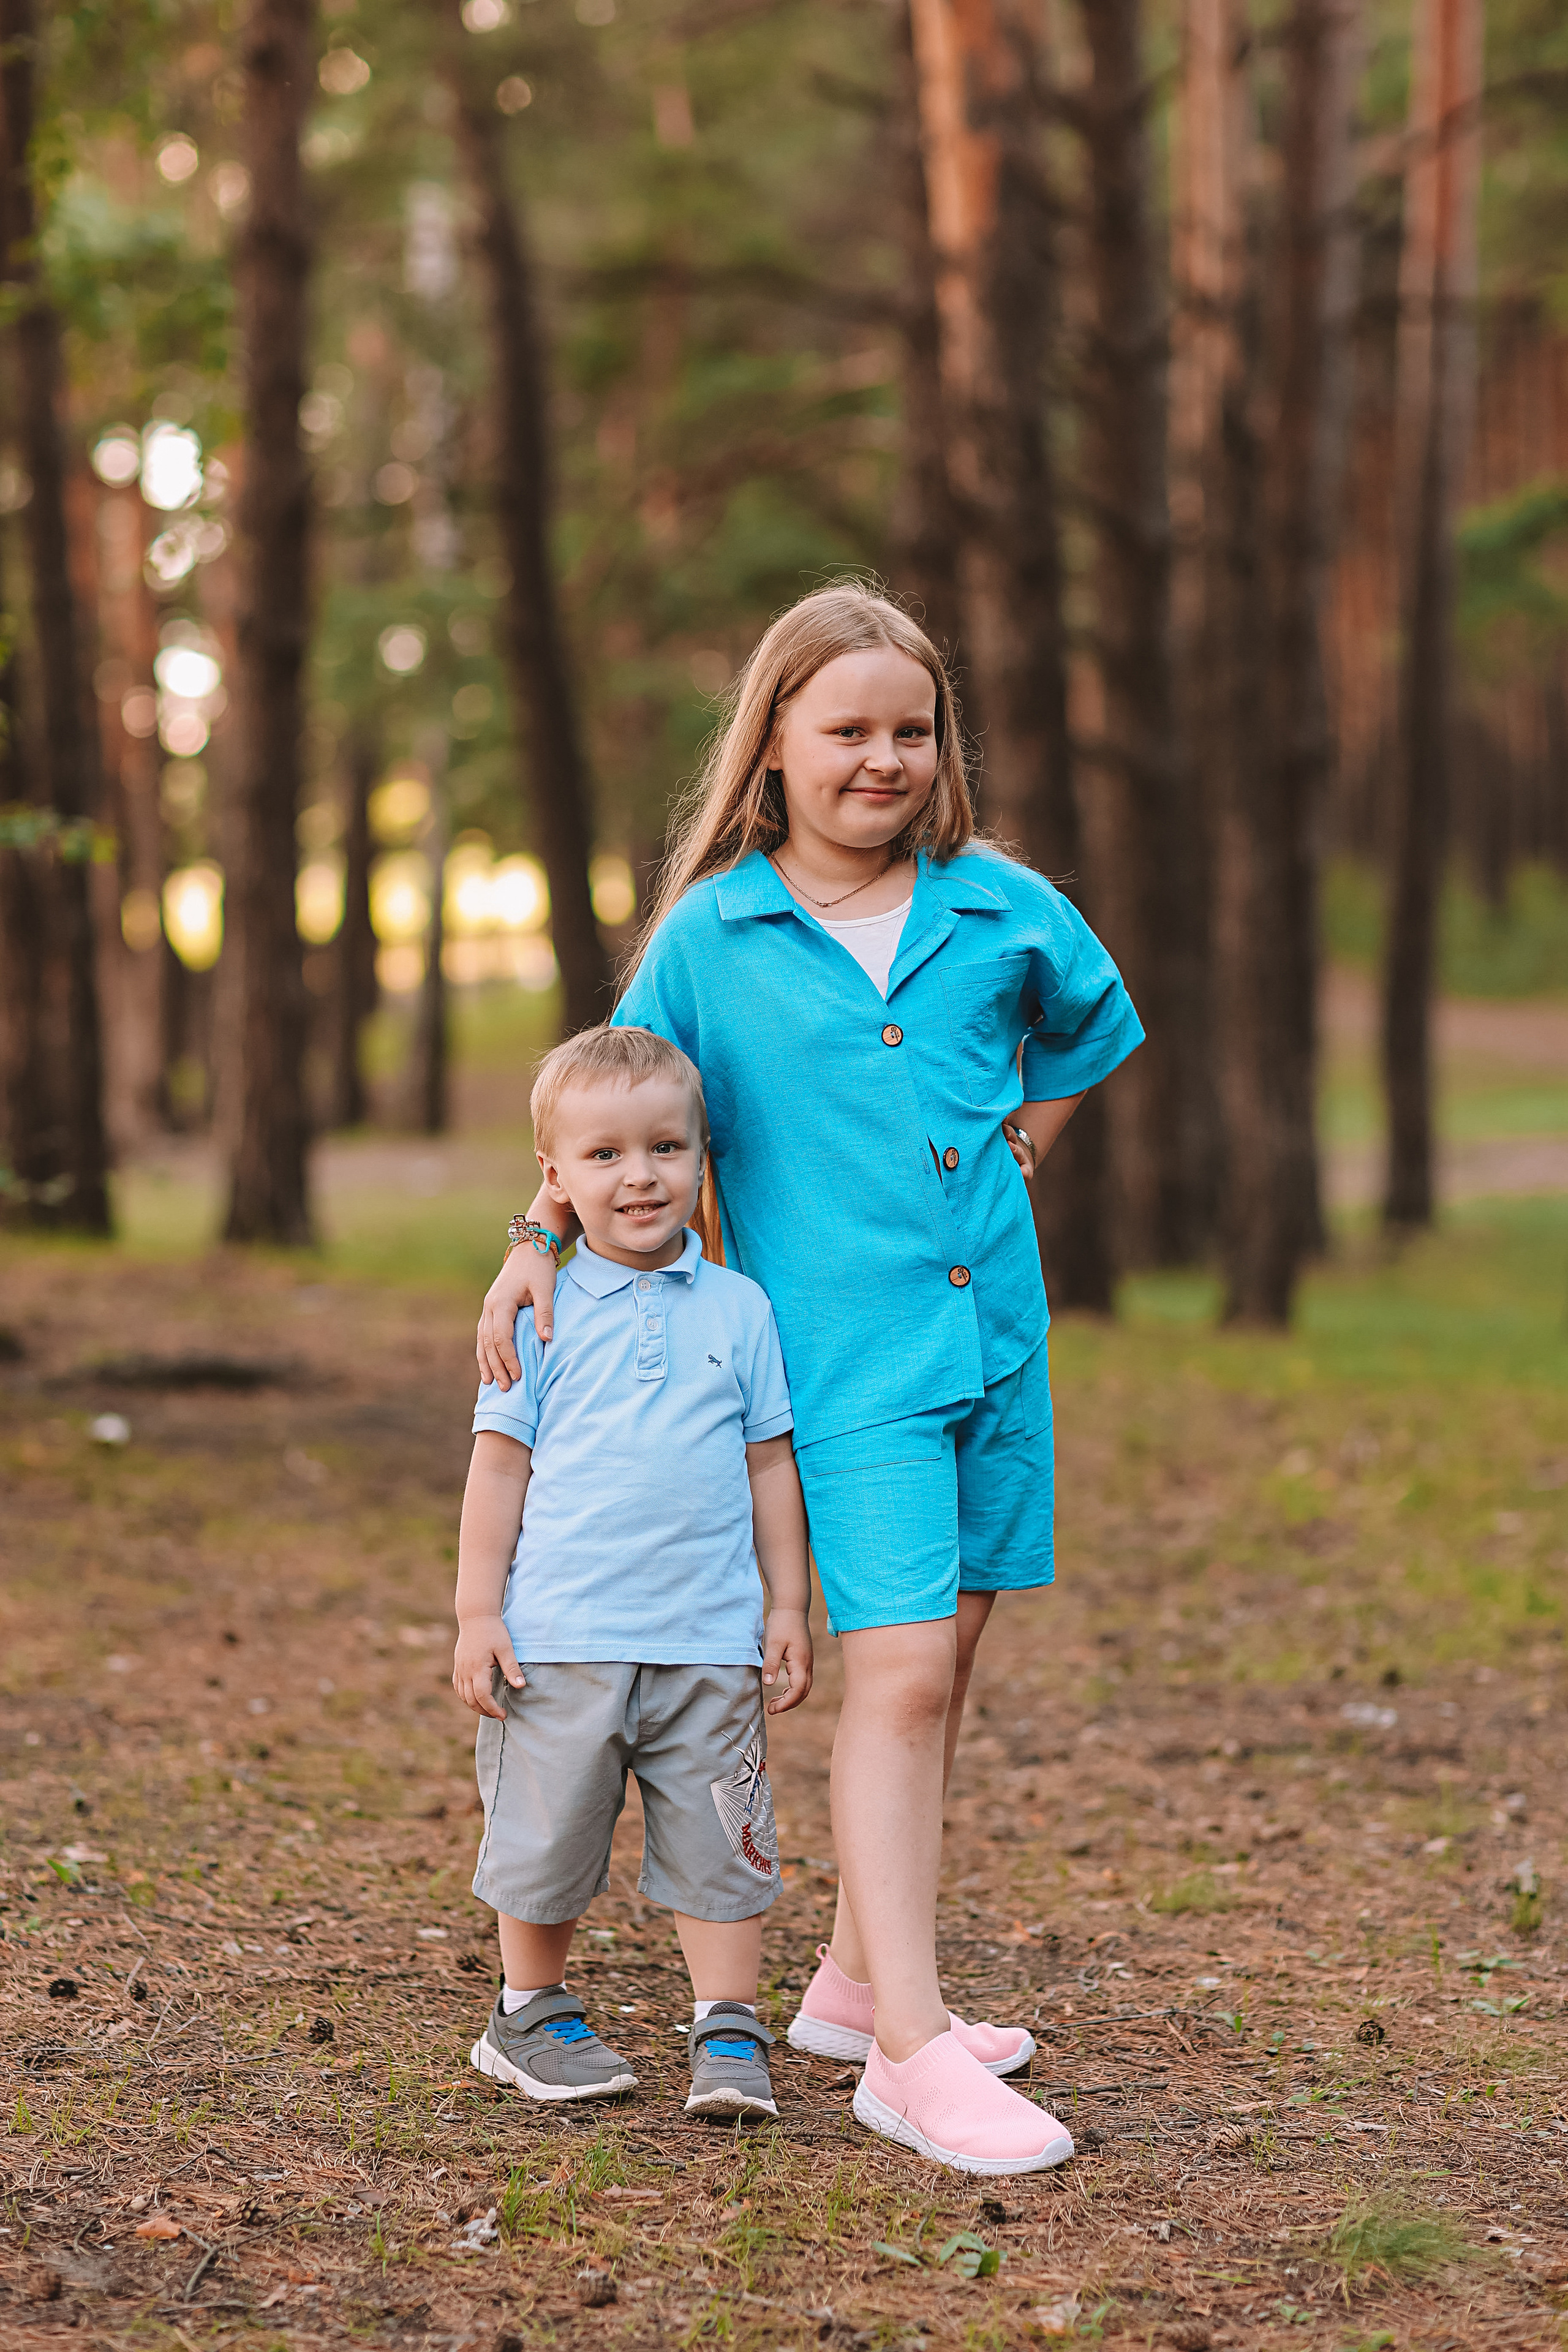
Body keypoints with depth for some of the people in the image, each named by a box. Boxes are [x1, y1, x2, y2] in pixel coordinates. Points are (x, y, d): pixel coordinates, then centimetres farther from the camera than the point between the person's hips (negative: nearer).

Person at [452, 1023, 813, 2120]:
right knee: (550, 1835, 8)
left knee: (720, 1845, 5)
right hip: (563, 1638, -1)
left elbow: (770, 1463, 10)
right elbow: (501, 1465, 2)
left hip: (711, 1642, 1)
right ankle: (533, 2017, 26)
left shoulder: (739, 1308, 5)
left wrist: (790, 1604, 8)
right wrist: (478, 1614, -2)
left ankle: (730, 2032, 15)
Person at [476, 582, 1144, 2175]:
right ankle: (910, 2057, -14)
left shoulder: (999, 905, 5)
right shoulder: (711, 936, -2)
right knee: (898, 1672, -14)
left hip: (993, 1329, 5)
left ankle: (861, 1978, 27)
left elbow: (1091, 1024, 24)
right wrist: (539, 1246, -8)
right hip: (846, 1361, -4)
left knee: (940, 1666, 11)